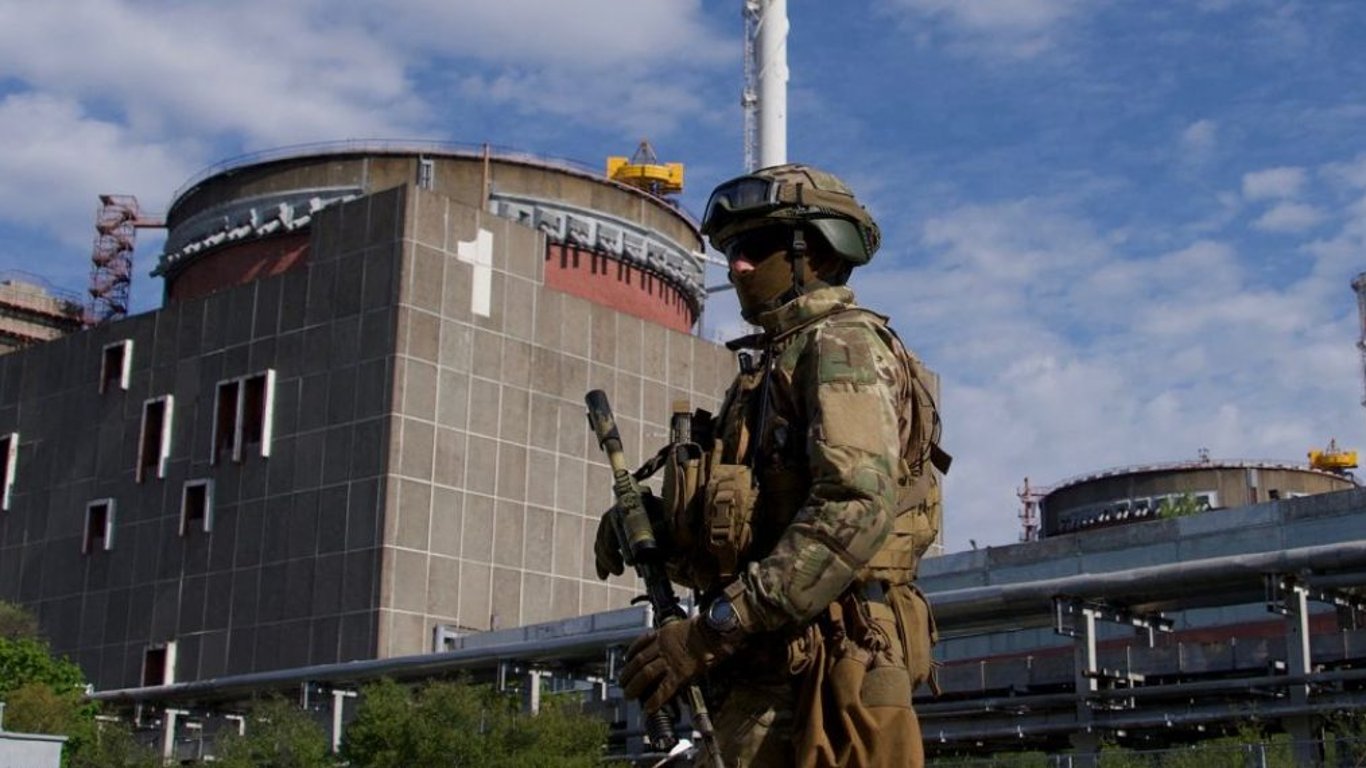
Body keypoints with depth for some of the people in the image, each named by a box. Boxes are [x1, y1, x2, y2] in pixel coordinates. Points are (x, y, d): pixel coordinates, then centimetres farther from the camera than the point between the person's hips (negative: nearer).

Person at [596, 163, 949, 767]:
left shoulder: (842, 344, -5)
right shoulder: (772, 365, 24)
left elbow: (856, 508, -21)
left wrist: (714, 628, -23)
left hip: (822, 677, -9)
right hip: (766, 682, 9)